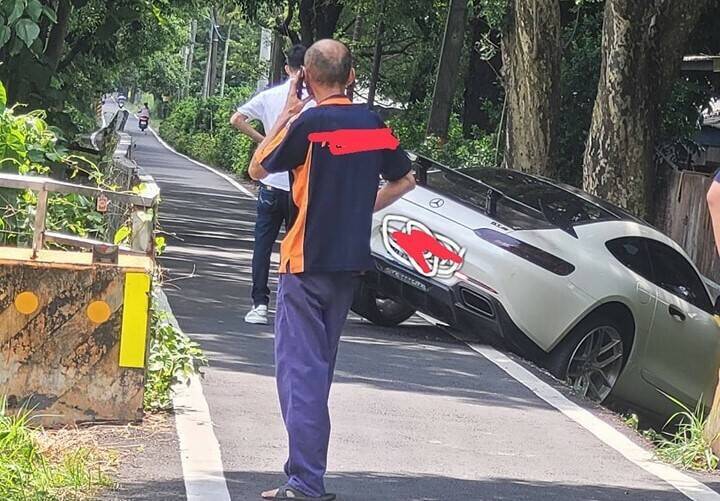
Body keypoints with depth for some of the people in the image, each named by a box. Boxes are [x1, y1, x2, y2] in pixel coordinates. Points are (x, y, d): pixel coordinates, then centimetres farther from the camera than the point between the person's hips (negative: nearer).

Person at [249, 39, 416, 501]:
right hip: (350, 261, 6)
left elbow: (258, 169, -1)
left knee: (300, 370, -6)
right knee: (320, 367, 18)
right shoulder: (374, 124, 3)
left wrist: (284, 116, 5)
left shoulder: (309, 124, -14)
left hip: (306, 262, -6)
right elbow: (405, 181, 15)